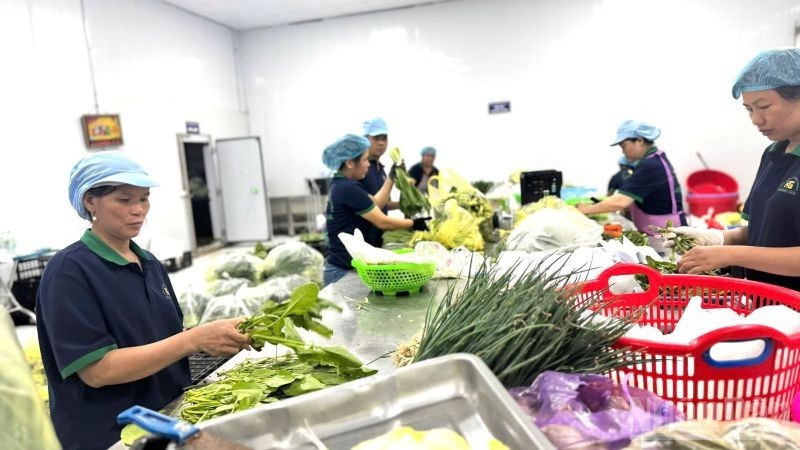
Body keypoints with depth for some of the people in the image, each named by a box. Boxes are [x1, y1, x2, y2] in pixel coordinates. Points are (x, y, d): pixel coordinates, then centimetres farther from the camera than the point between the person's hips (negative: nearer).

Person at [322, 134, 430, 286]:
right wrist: (414, 223, -5)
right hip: (344, 270, -10)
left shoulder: (340, 185, 10)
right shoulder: (349, 188, -21)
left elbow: (375, 203, 11)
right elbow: (382, 222, -17)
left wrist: (391, 177, 11)